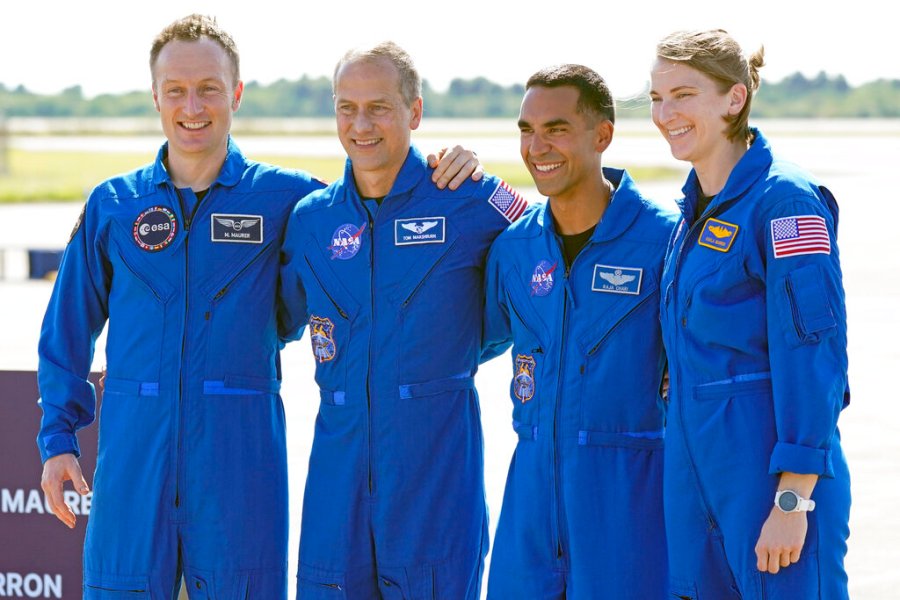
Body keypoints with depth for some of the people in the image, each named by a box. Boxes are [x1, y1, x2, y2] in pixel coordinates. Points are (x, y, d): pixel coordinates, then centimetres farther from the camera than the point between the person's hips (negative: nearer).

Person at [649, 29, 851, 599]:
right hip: (697, 466, 8)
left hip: (771, 467, -8)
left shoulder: (786, 200, -13)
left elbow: (812, 354, -17)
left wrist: (793, 500, -20)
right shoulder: (698, 206, 14)